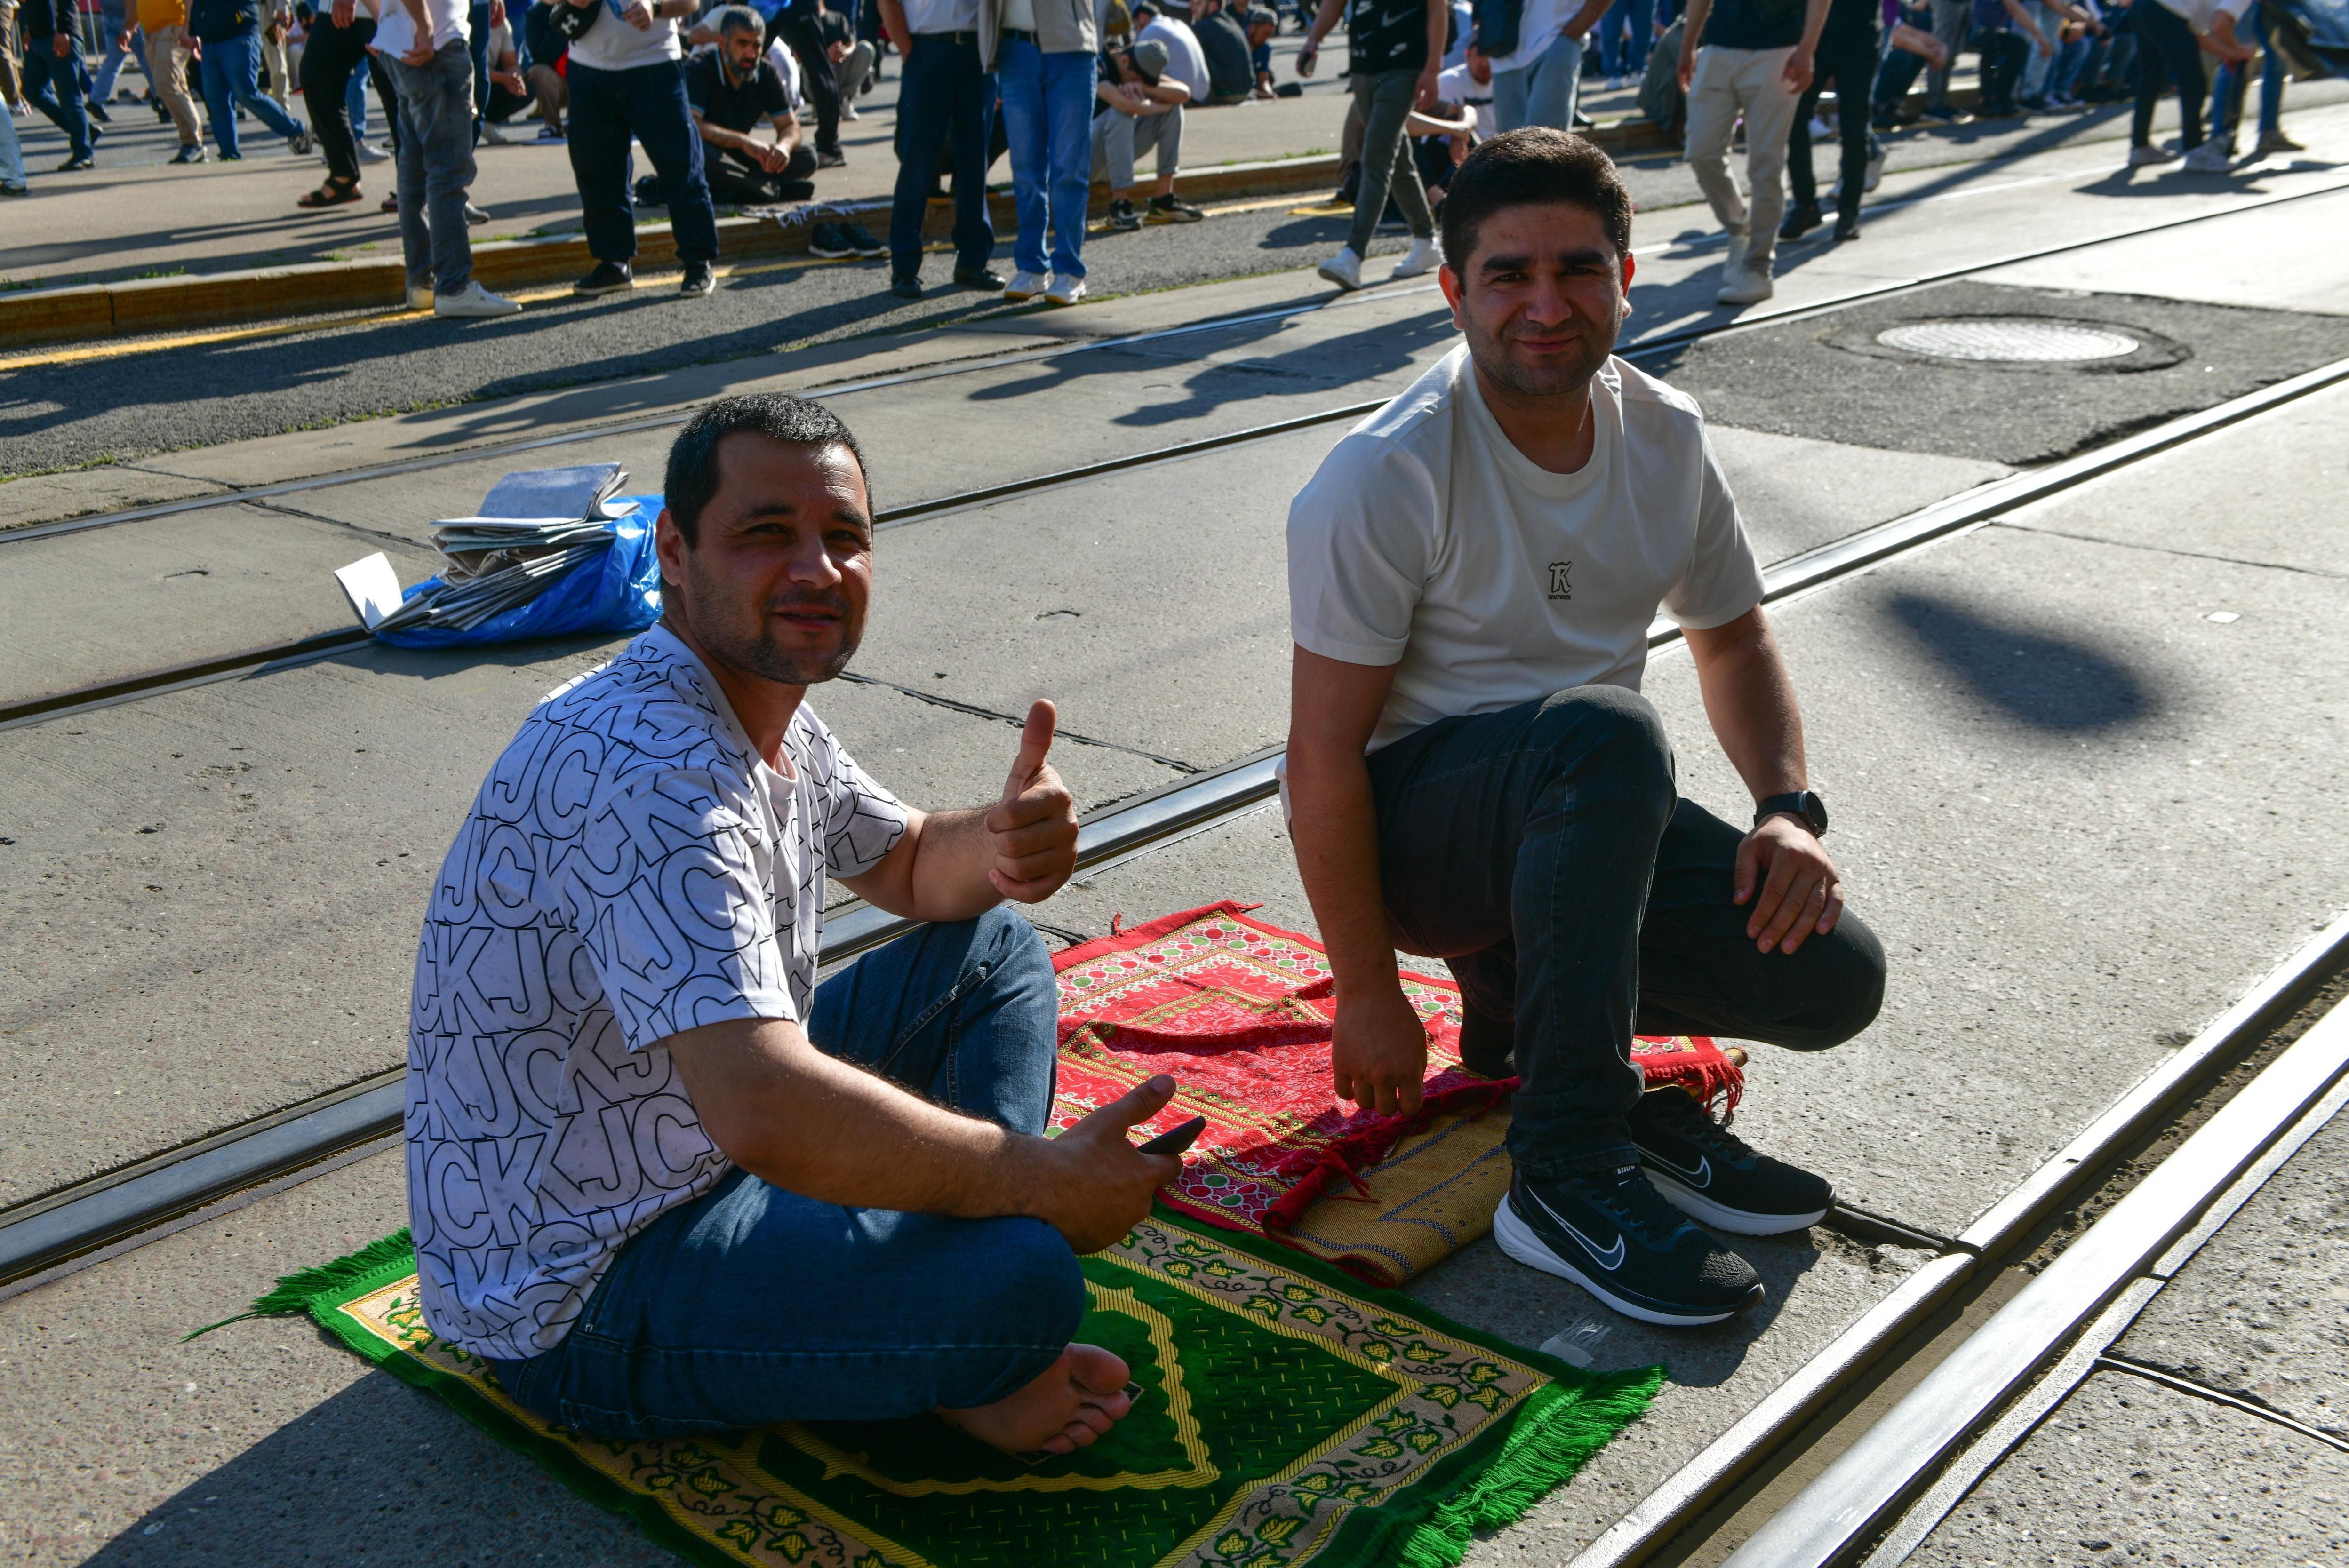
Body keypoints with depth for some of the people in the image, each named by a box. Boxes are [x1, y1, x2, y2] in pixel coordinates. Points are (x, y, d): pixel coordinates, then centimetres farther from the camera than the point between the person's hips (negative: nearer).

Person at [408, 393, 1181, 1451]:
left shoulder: (767, 710, 4)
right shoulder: (651, 769, -29)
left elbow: (908, 864, 20)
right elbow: (771, 1117, -39)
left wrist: (1000, 843, -7)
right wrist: (1048, 1182, -25)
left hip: (710, 1156, 11)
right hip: (583, 1295, -11)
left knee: (995, 954, 13)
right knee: (1020, 1281, -32)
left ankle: (966, 1362, -1)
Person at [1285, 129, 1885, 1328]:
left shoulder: (1667, 440, 1)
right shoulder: (1387, 477, -18)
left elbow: (1734, 640, 15)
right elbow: (1326, 755, -18)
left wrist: (1790, 806, -3)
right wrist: (1368, 996, -17)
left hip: (1584, 814, 6)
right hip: (1415, 820, -6)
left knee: (1833, 977, -15)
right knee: (1605, 730, -38)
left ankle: (1517, 991, 7)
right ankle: (1565, 1181, -30)